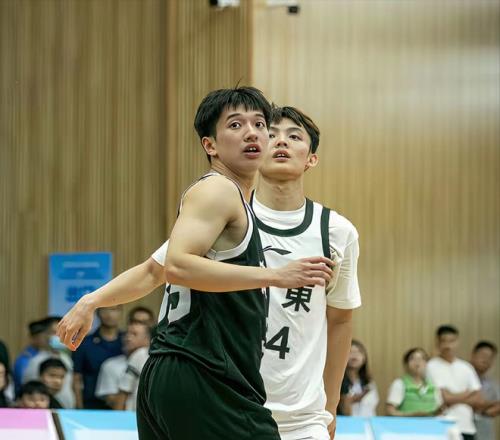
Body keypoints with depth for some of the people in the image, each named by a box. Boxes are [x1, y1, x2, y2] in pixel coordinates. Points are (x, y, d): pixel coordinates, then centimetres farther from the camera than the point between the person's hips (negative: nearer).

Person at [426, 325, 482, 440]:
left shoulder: (466, 368, 12)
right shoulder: (432, 367, -4)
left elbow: (478, 399, 9)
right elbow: (445, 398, -10)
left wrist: (456, 398, -5)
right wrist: (467, 394, 4)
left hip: (467, 428, 5)